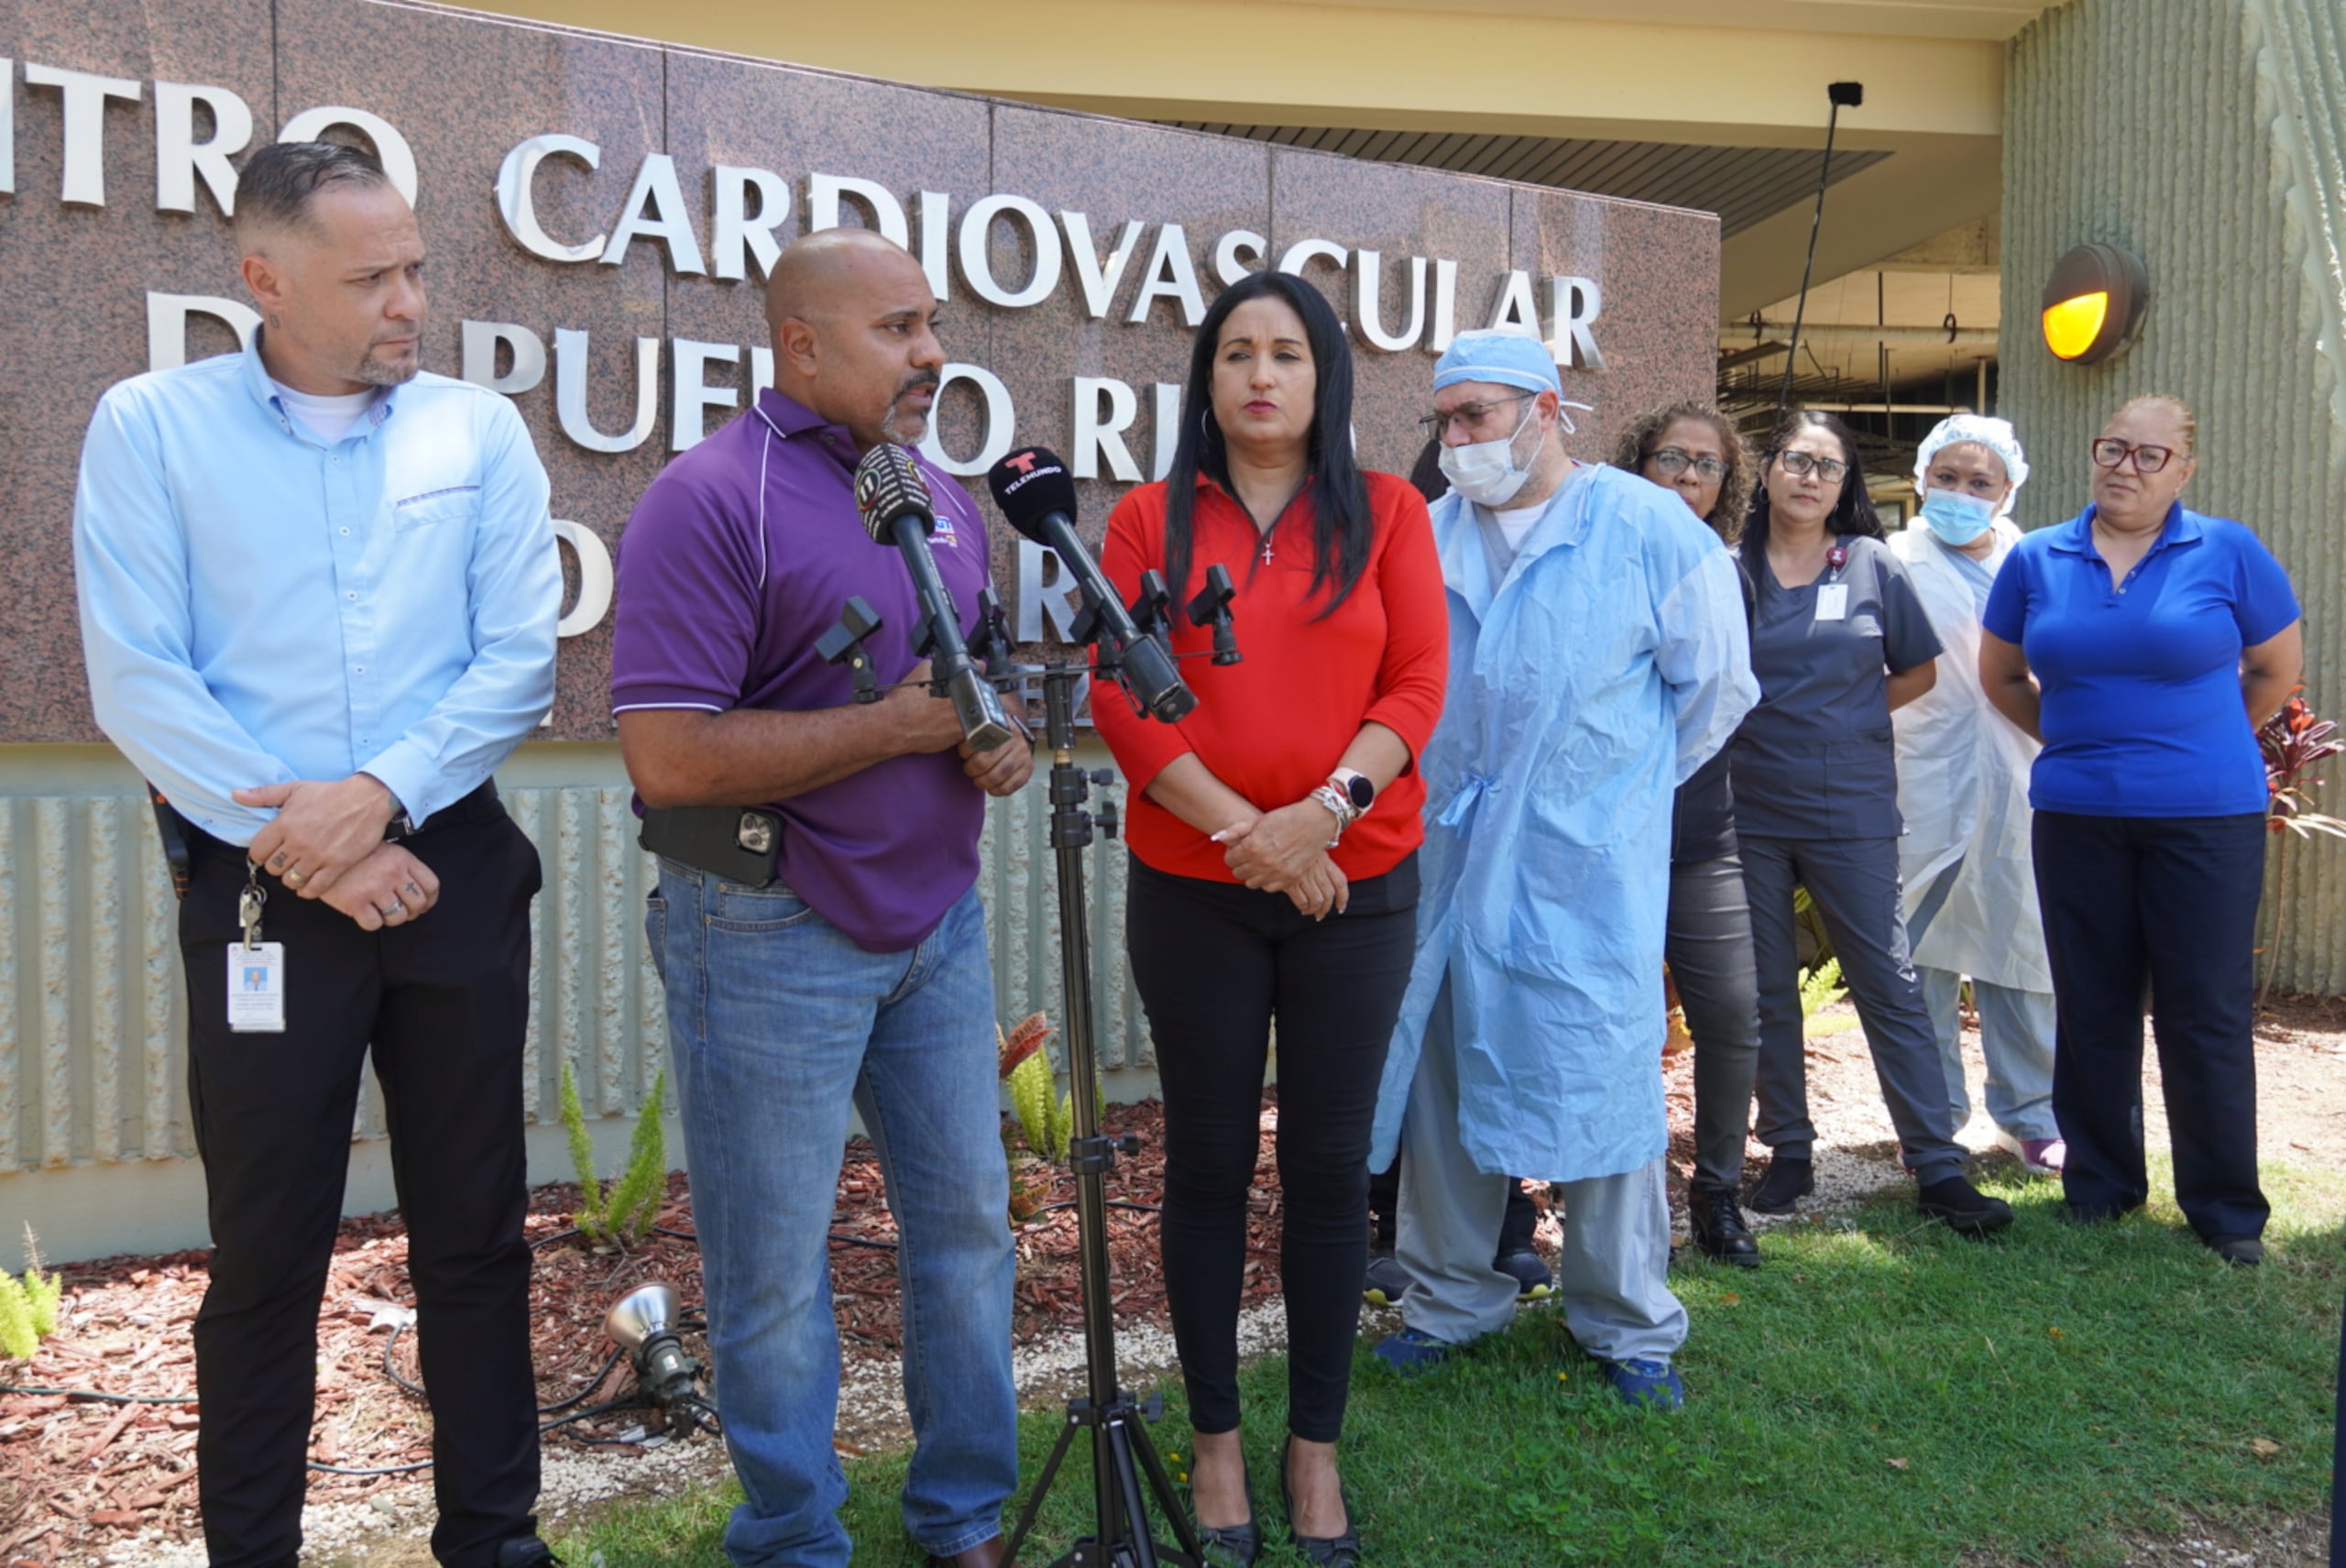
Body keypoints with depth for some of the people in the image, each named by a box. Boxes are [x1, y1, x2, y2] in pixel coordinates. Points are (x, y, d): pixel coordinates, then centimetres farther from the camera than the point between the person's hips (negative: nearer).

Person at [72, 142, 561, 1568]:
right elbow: (138, 681, -7)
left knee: (475, 1231, 11)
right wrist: (300, 845, -12)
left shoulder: (479, 431, 4)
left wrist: (379, 794, -14)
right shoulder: (151, 428, 0)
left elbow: (520, 659, -2)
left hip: (457, 873, 2)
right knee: (266, 1248, 7)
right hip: (259, 889, -2)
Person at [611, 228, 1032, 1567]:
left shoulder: (943, 501, 10)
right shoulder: (713, 499, -15)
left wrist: (1007, 739, -3)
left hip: (938, 919, 7)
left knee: (968, 1221, 16)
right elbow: (670, 756, -23)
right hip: (774, 939, -7)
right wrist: (903, 723, -20)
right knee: (777, 1267, 7)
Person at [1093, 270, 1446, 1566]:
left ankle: (1316, 1445, 24)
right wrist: (1240, 827, -15)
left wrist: (1327, 808, -17)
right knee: (1208, 1162, 9)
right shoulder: (1152, 520, 4)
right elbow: (1117, 697, -5)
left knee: (1329, 1164, 7)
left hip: (1357, 883, 0)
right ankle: (1216, 1438, 25)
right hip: (1192, 889, 0)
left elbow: (1418, 684, -2)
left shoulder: (1386, 512, 5)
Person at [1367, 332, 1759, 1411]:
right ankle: (1452, 1295, 29)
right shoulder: (1428, 535, 6)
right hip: (1447, 853, 4)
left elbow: (1716, 686, 4)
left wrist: (1624, 784, 8)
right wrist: (1442, 780, 11)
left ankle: (1627, 1324, 21)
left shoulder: (1649, 530, -5)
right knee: (1437, 1067, 10)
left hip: (1588, 868, -4)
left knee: (1600, 1076, 2)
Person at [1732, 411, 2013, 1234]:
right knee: (1766, 991, 8)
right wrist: (1775, 724, -3)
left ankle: (1938, 1166, 5)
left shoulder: (1874, 566, 4)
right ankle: (1789, 1151, 21)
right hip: (1749, 809, 1)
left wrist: (1845, 716, 2)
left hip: (1851, 807, 0)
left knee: (1889, 986, 1)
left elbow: (1918, 671, 12)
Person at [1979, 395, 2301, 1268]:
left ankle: (2226, 1209, 15)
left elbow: (2278, 670, 8)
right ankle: (2100, 1183, 25)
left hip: (2206, 815, -2)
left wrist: (2203, 742, 13)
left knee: (2208, 1014, 1)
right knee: (2092, 1008, 11)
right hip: (2077, 815, 2)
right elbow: (2001, 676, 17)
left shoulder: (2227, 552, -1)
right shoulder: (2037, 561, 5)